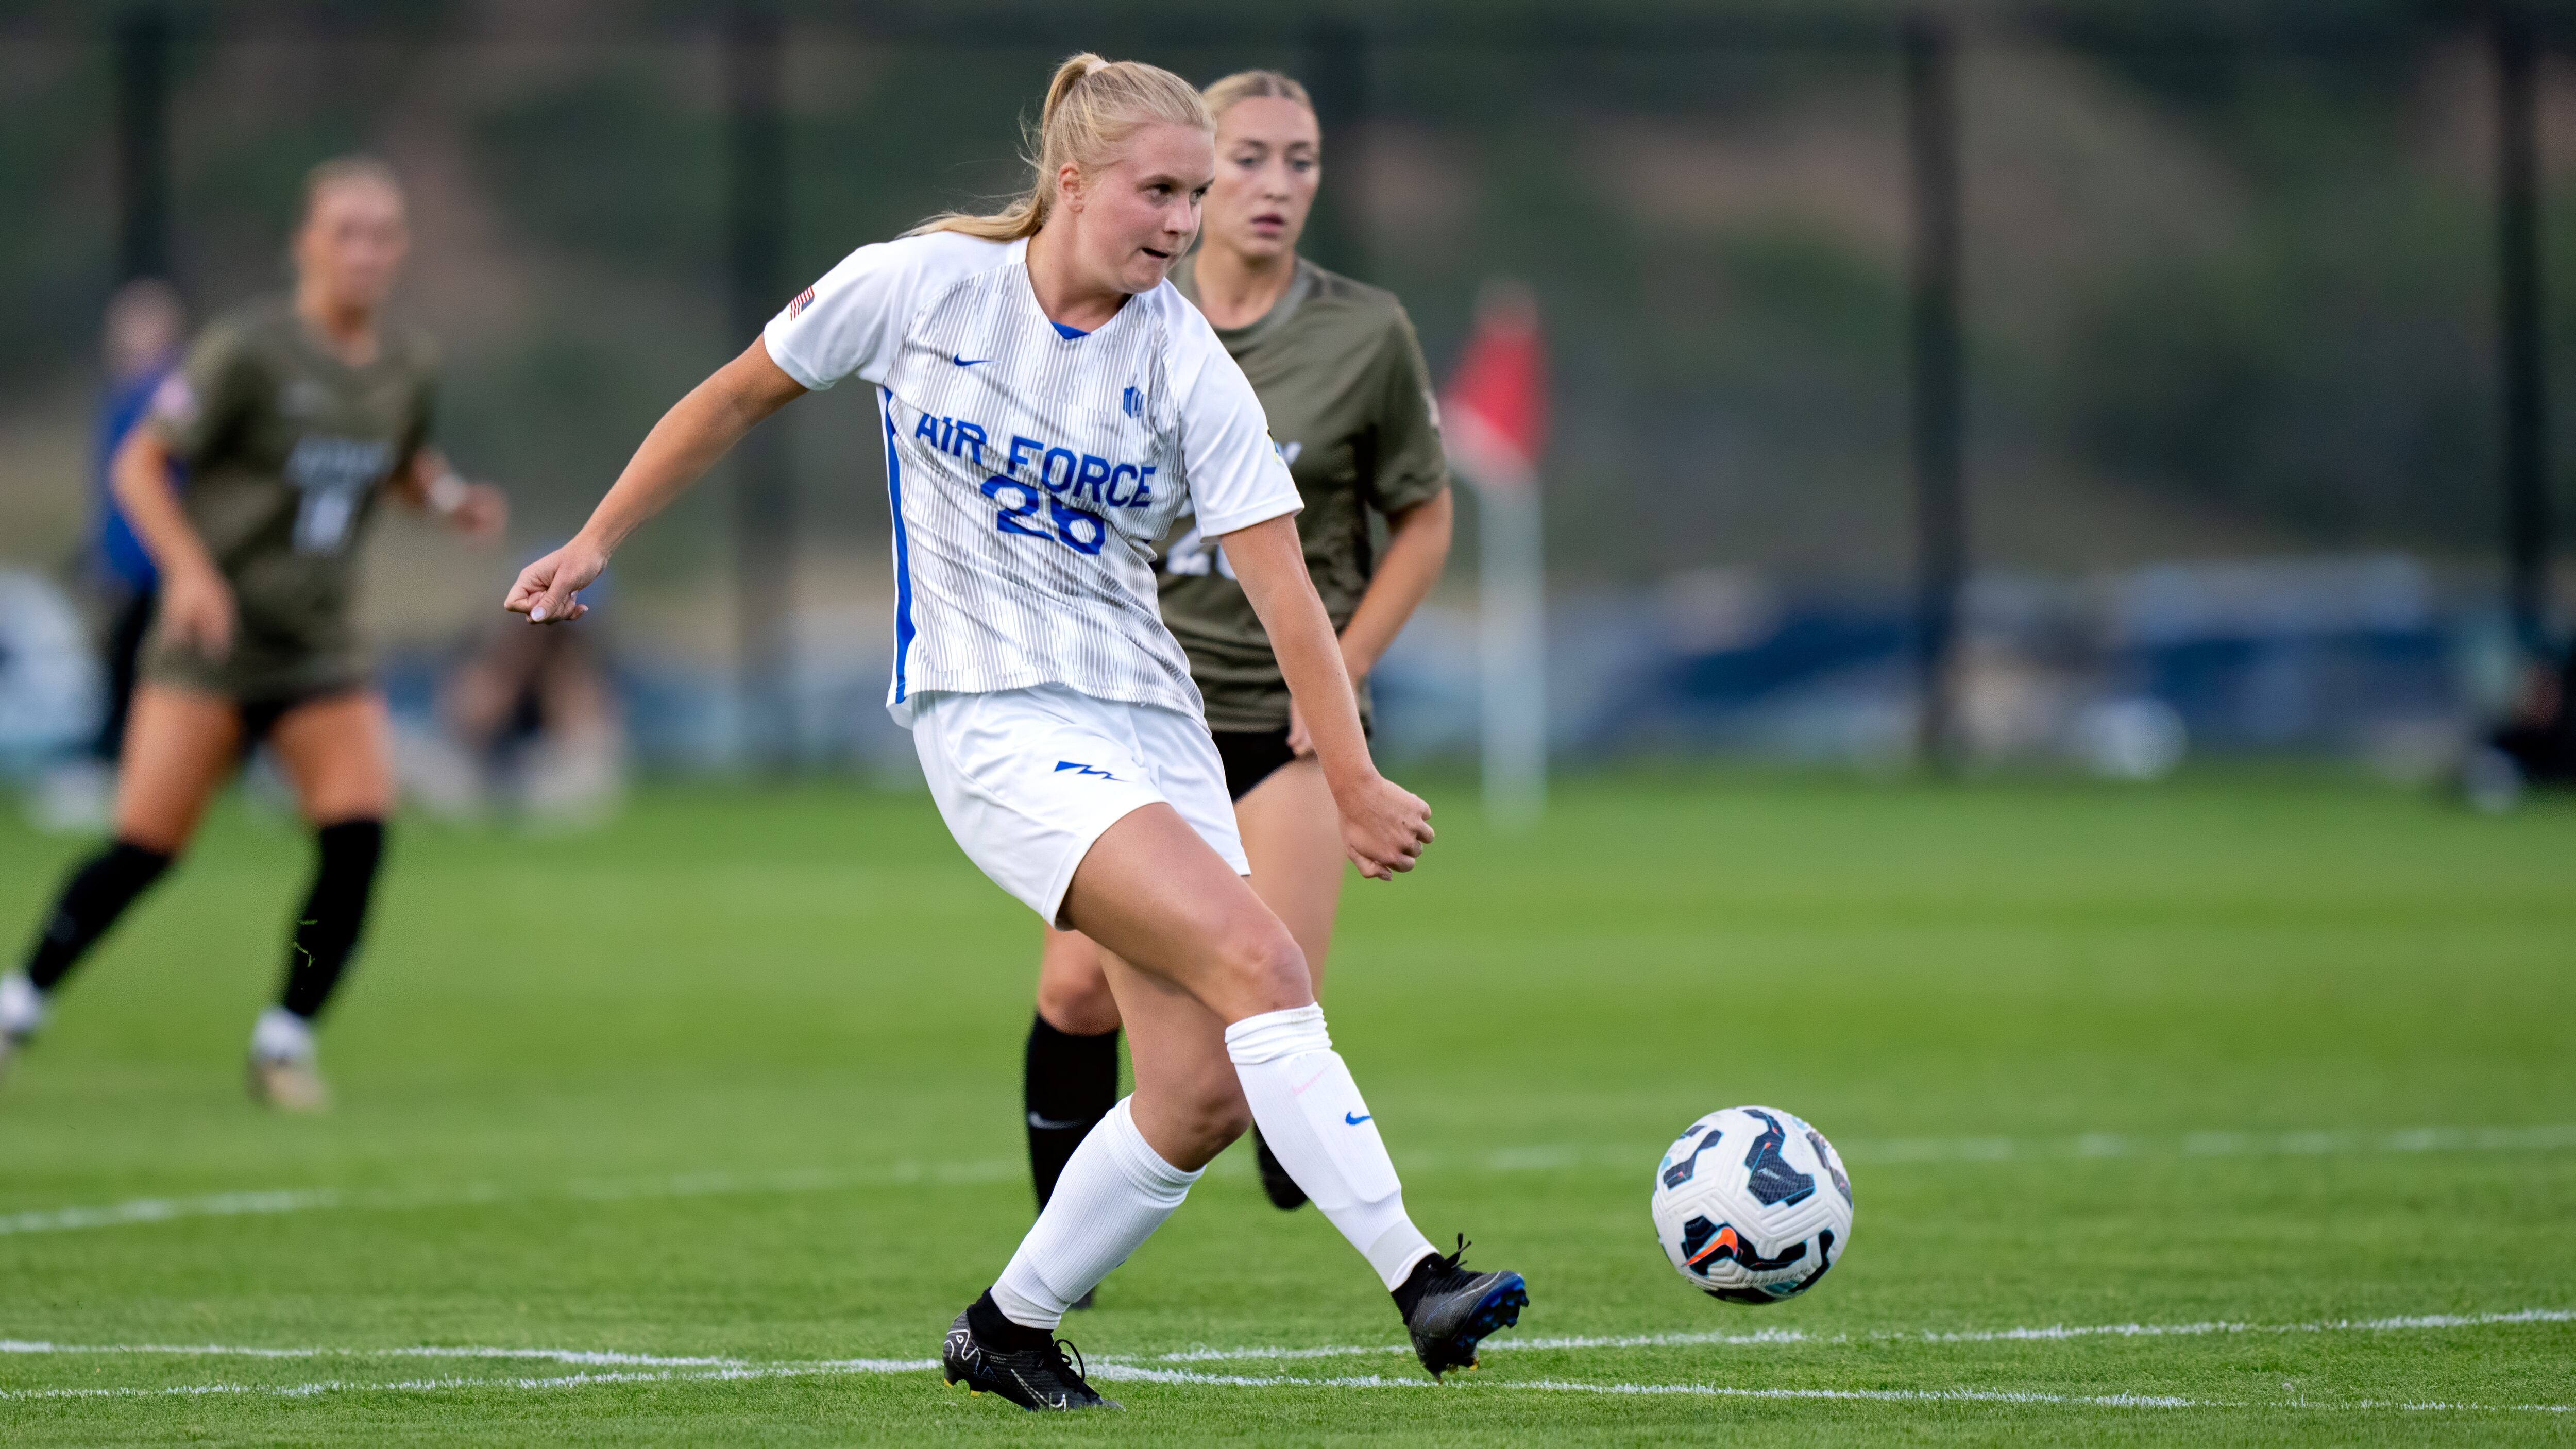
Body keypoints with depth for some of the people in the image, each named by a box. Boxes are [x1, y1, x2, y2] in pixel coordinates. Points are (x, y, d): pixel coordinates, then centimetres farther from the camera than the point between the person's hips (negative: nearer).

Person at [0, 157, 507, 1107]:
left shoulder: (408, 369, 4)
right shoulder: (250, 350, -12)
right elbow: (139, 465, -8)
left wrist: (449, 498, 3)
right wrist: (188, 567, -22)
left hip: (322, 646, 5)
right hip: (213, 637, -5)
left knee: (360, 836, -13)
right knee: (148, 845, -9)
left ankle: (286, 1039, 1)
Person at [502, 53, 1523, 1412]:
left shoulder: (1185, 367, -2)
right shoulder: (917, 285, -4)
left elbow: (1283, 590, -8)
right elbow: (738, 394, 11)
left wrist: (1352, 782, -18)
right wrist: (595, 544, 15)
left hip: (1151, 722, 4)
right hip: (992, 721, -4)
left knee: (1206, 1091, -6)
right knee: (1259, 962, -24)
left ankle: (1009, 1327, 16)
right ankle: (1415, 1280, -27)